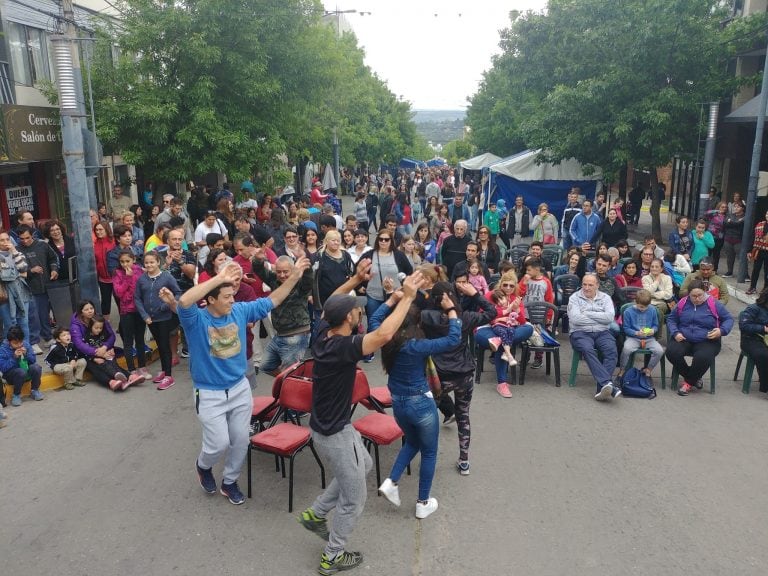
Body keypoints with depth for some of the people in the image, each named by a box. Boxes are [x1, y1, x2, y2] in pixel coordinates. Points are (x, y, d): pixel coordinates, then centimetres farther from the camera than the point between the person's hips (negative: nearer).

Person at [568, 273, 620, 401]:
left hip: (602, 333, 2)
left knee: (611, 351, -28)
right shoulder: (574, 298, 8)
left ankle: (602, 388, -36)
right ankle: (607, 383, -44)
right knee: (588, 350, -34)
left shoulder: (605, 298, 14)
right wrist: (599, 318, -2)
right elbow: (575, 319, -9)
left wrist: (588, 313, -5)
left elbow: (610, 317, -4)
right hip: (580, 333, -2)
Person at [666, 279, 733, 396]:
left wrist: (722, 331, -13)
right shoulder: (682, 303, 5)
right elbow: (671, 319, 13)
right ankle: (693, 378, -2)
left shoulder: (714, 304, 0)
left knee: (703, 357, -35)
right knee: (672, 352, -29)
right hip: (684, 339, 2)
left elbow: (729, 319, 8)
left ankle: (689, 382, -5)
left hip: (707, 341, -2)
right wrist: (675, 333, -6)